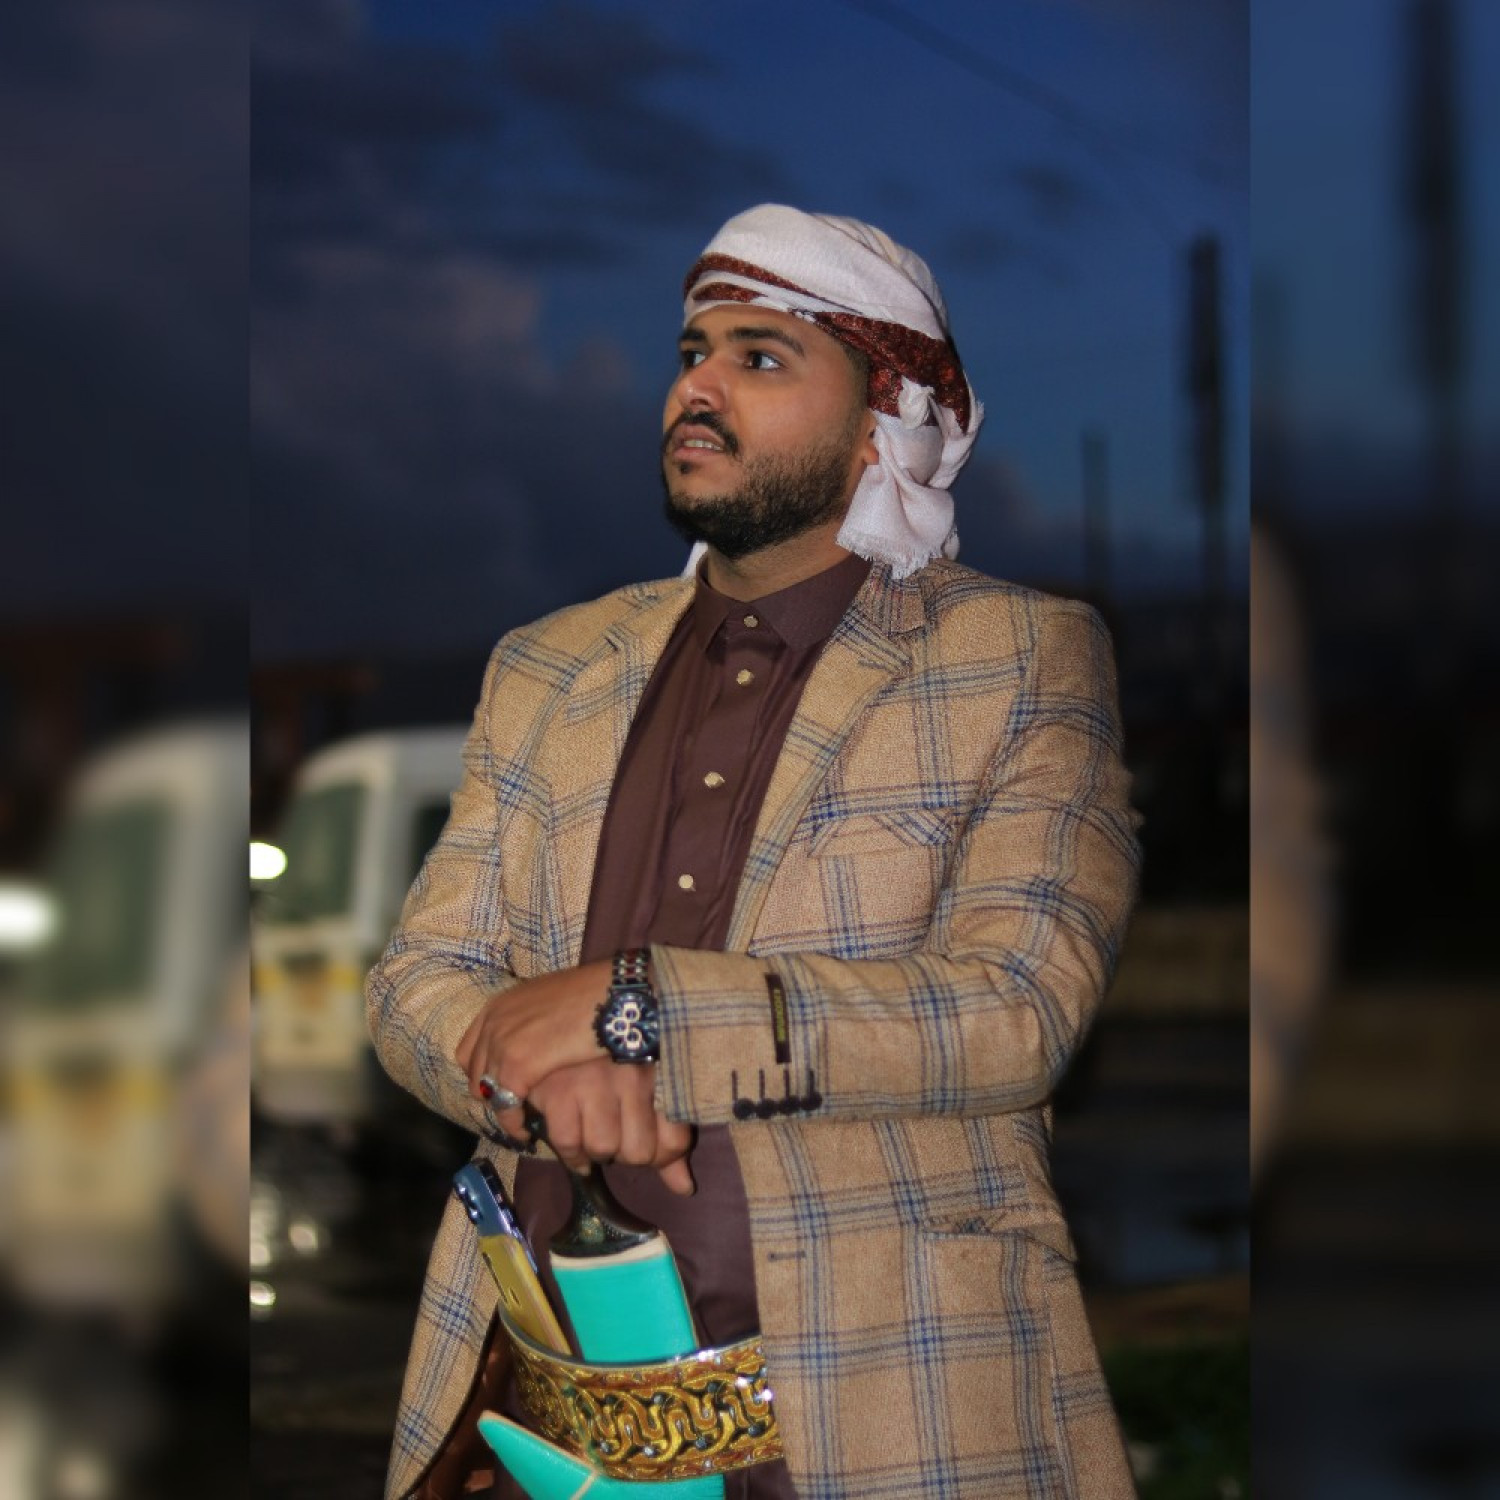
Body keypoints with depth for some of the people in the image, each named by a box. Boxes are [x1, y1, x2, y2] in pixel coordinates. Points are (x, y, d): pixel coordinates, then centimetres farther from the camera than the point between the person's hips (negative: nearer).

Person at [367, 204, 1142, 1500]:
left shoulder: (1026, 663, -1)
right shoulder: (548, 669, 14)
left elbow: (1017, 1005, -14)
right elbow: (417, 980, 9)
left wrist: (627, 1010, -18)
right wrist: (541, 1066, -15)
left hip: (886, 1391, -4)